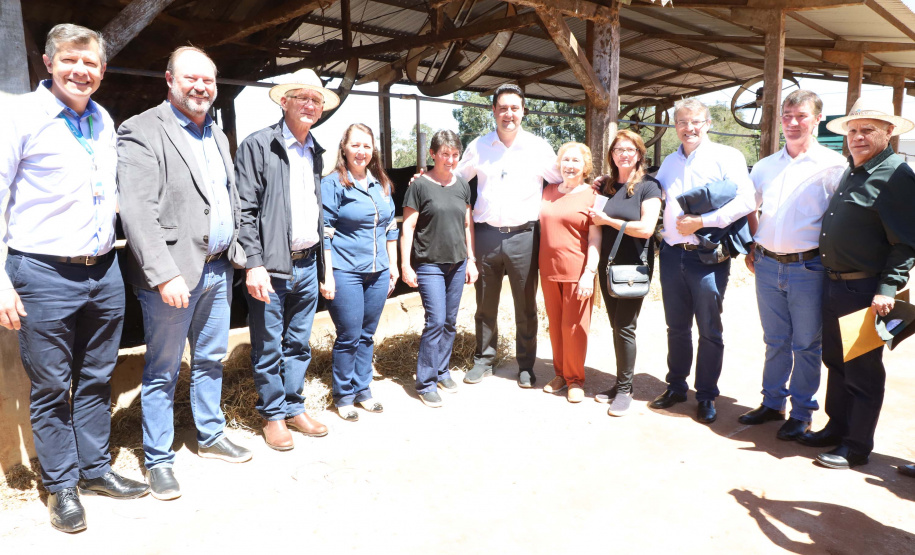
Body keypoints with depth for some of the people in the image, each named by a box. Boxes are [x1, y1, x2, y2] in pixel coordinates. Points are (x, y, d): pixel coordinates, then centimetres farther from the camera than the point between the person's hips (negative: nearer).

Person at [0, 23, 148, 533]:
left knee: (96, 380, 14)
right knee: (51, 387, 7)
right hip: (45, 275, -5)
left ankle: (96, 469, 29)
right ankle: (62, 486, 22)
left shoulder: (104, 121, 11)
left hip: (104, 272, 5)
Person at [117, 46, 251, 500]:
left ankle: (211, 437, 34)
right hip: (173, 273, -7)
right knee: (163, 372, 5)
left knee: (211, 360, 18)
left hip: (217, 269, 7)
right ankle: (158, 460, 20)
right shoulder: (141, 132, -9)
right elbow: (137, 212, -17)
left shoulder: (217, 136, 15)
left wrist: (236, 255, 12)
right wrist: (164, 275, -23)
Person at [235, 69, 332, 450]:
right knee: (269, 348, 5)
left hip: (307, 265, 6)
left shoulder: (315, 151, 15)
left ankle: (294, 408, 28)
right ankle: (273, 415, 21)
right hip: (272, 266, -6)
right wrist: (254, 265, -17)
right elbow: (245, 211, -11)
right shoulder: (258, 145, -6)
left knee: (299, 344, 15)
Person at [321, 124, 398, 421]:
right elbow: (324, 233, -9)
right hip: (345, 271, -5)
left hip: (378, 272, 5)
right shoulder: (332, 184, -6)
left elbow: (391, 227, 17)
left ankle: (363, 390, 27)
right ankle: (343, 396, 18)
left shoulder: (382, 184, 11)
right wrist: (327, 275, -14)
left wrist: (393, 265, 14)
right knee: (349, 336, 1)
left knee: (367, 334, 13)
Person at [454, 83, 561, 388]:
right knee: (485, 305, 12)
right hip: (485, 234, 2)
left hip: (523, 235, -1)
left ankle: (526, 366, 22)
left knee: (526, 306, 7)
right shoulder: (478, 146, 5)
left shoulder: (539, 147, 1)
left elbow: (564, 181, 9)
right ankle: (483, 360, 28)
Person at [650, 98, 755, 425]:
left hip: (708, 256, -5)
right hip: (672, 253, 5)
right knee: (676, 326, 13)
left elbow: (746, 201, -15)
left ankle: (706, 396, 18)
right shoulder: (670, 162, 15)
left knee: (709, 330, 5)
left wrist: (701, 222, -17)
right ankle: (676, 386, 27)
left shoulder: (726, 157, -4)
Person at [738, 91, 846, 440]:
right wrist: (753, 247, 12)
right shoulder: (765, 167, 11)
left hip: (808, 268, -4)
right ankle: (772, 402, 28)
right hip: (767, 266, 4)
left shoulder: (833, 166, -4)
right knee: (775, 341, 15)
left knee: (806, 345, 6)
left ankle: (802, 414, 19)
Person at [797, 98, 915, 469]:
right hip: (834, 285, 9)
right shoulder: (850, 172, 14)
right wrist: (830, 277, 17)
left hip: (866, 291, -8)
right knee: (835, 361, 18)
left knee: (863, 371, 3)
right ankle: (837, 427, 33)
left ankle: (857, 446, 15)